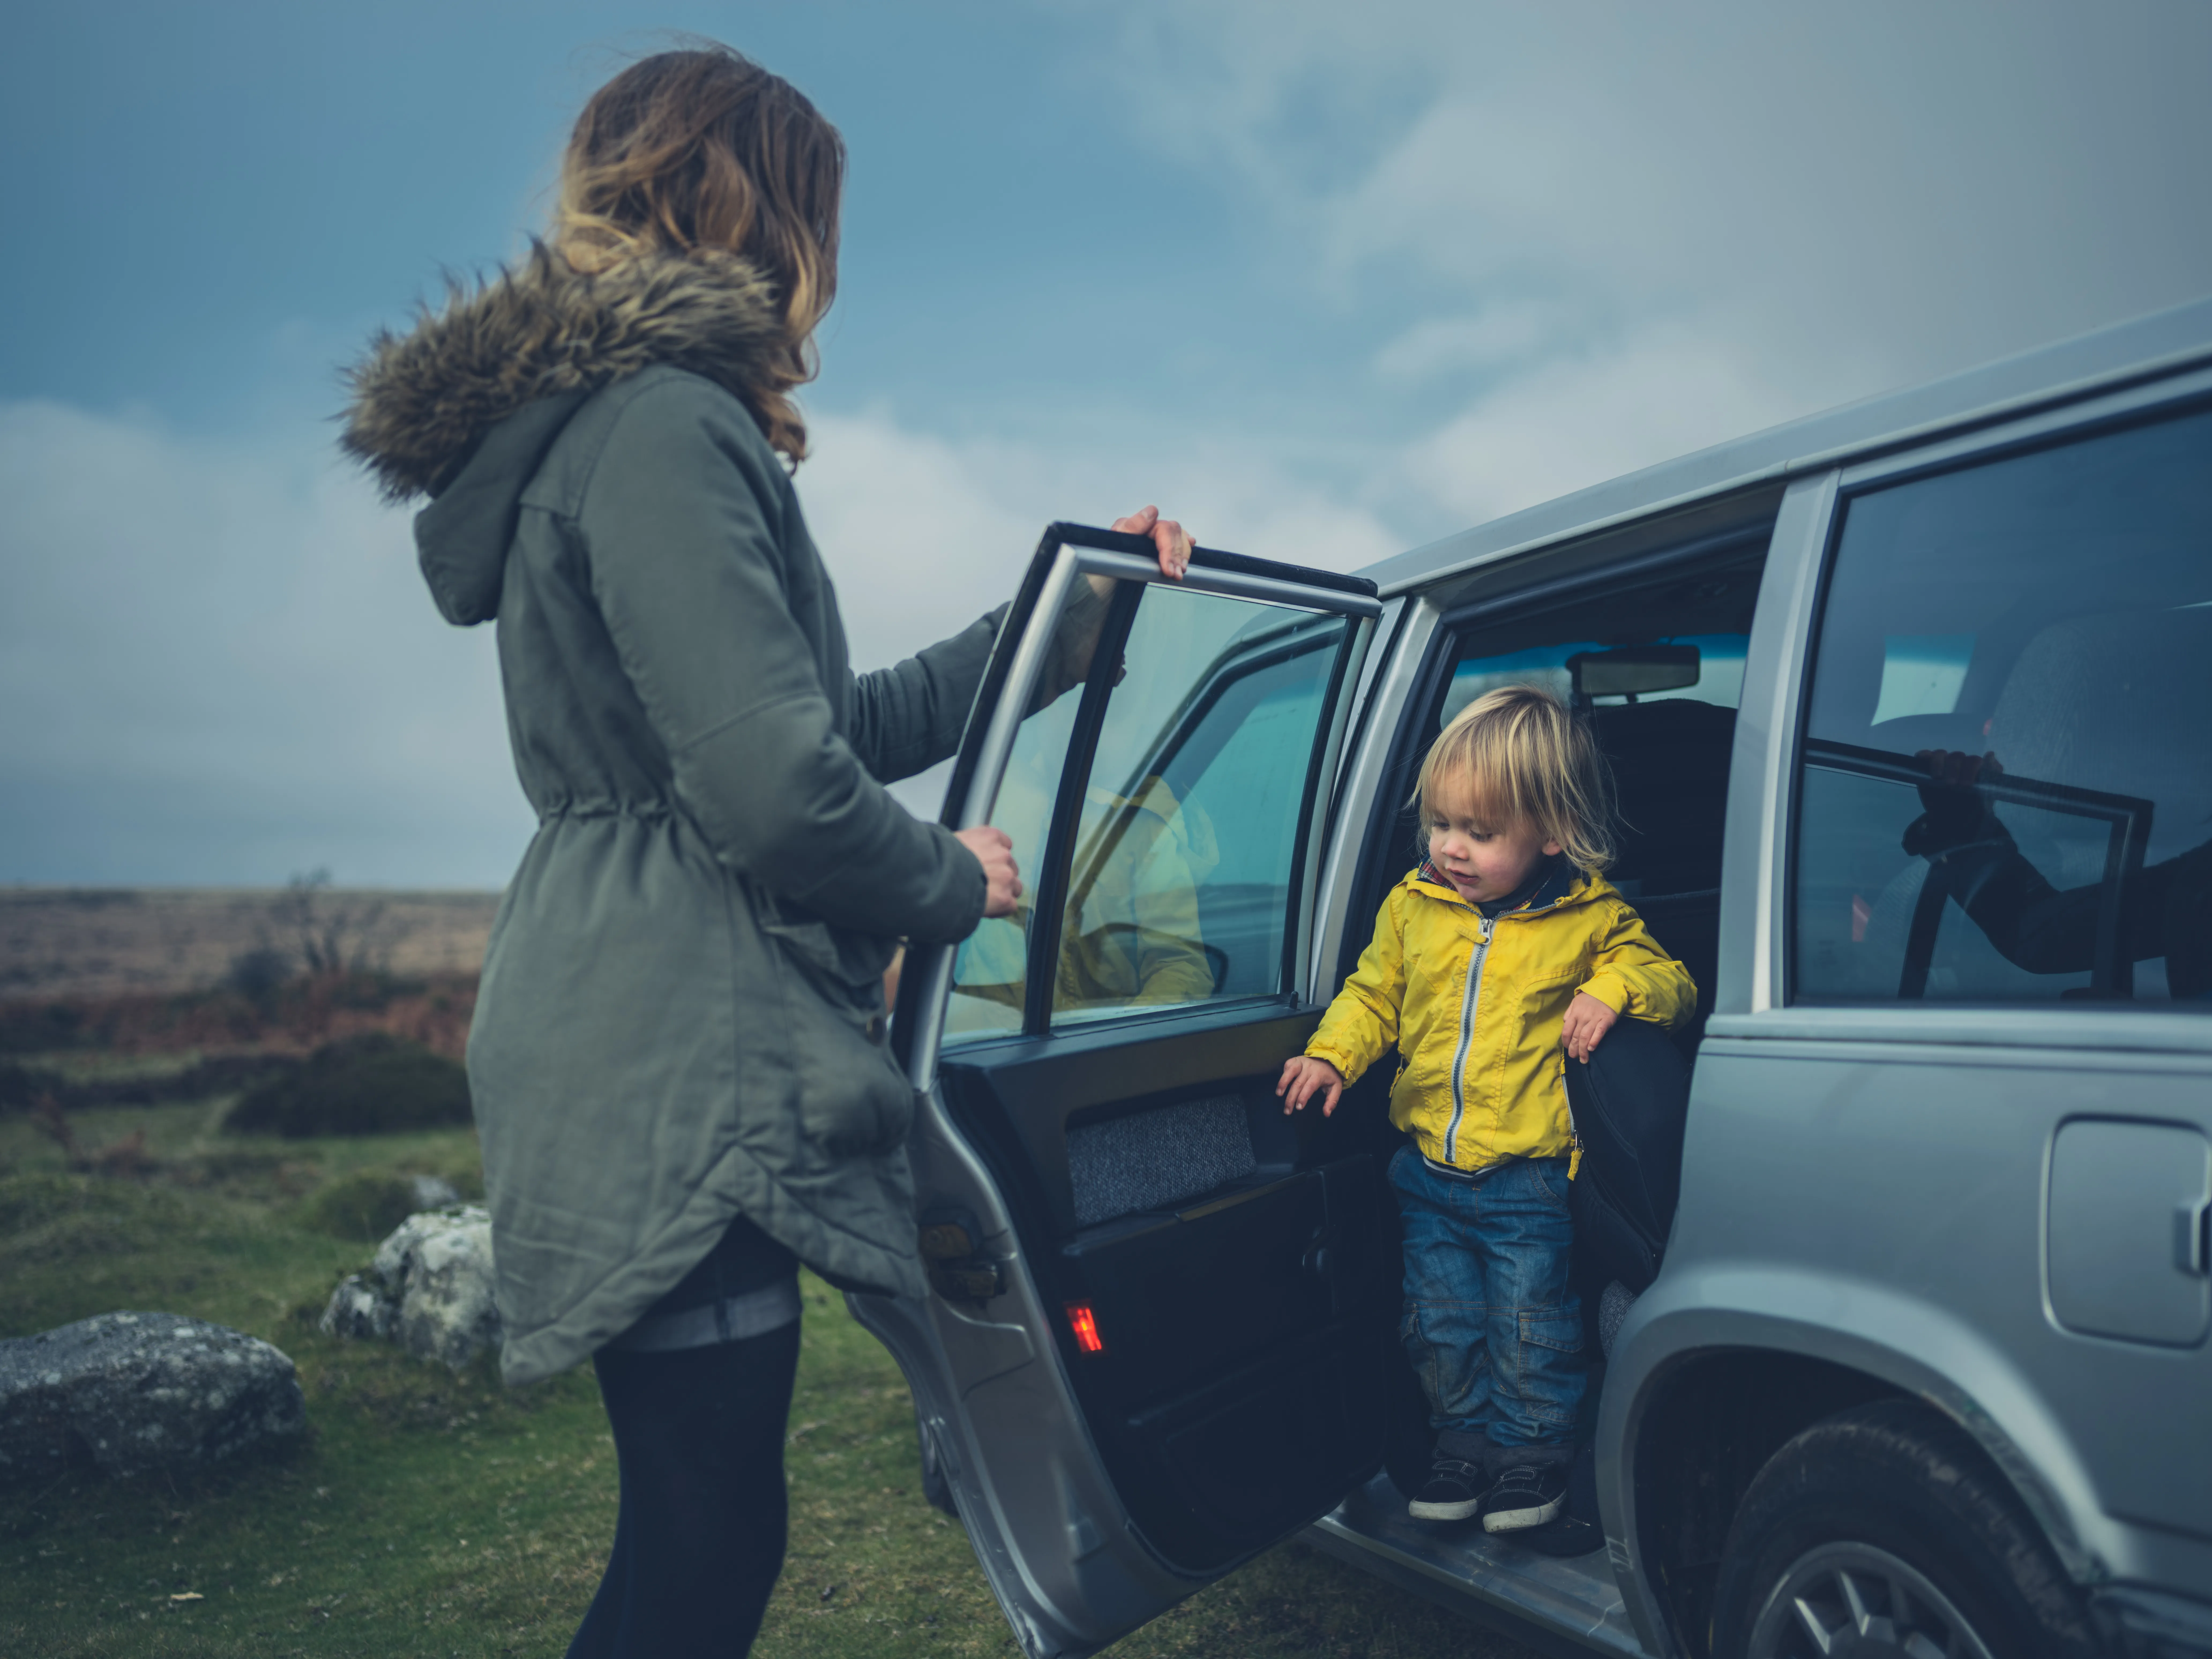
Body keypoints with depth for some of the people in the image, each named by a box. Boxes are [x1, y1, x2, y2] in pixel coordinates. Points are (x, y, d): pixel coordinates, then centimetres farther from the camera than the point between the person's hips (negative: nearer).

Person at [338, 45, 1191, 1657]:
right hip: (681, 1063, -11)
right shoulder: (665, 426, -13)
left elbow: (853, 716, 21)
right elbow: (777, 786, -24)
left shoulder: (611, 419, 21)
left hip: (657, 1047, 11)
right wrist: (954, 879, -5)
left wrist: (1076, 611, 21)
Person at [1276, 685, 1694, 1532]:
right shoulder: (1412, 906, -1)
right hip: (1429, 1169, 4)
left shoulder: (1592, 917, -10)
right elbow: (1372, 994, 11)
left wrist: (1615, 989, -19)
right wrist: (1331, 1054, -5)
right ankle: (1465, 1442, 35)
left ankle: (1532, 1448, 31)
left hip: (1528, 1177, -4)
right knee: (1441, 1323, 15)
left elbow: (1671, 979, 1)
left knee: (1529, 1328, 8)